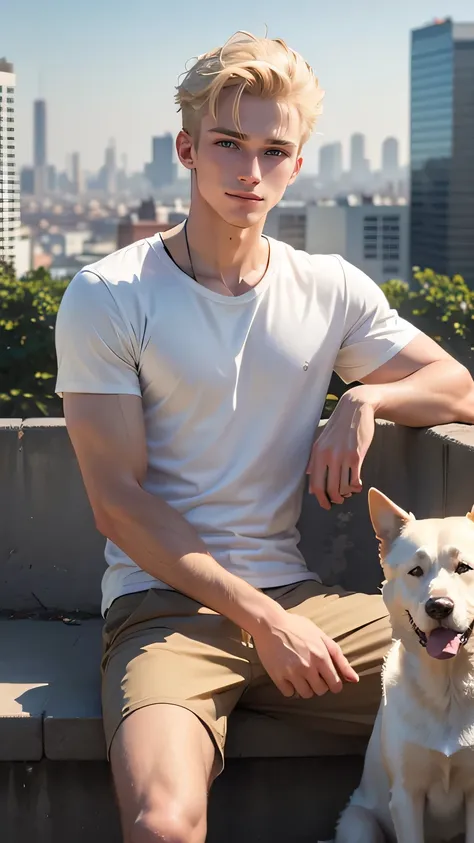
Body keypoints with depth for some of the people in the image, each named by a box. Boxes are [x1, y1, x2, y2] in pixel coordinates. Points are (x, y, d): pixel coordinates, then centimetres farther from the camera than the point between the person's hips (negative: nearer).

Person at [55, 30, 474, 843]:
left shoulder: (331, 290, 9)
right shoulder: (108, 296, -4)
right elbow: (118, 503, -8)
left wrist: (366, 400, -4)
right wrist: (260, 619, -14)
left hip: (292, 593, 4)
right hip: (160, 601, -4)